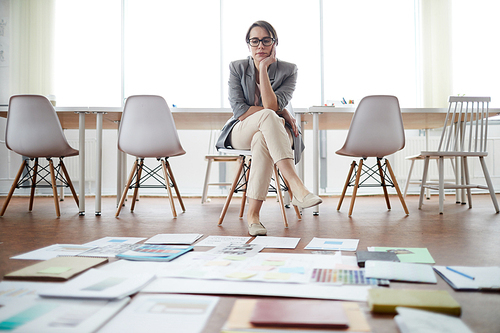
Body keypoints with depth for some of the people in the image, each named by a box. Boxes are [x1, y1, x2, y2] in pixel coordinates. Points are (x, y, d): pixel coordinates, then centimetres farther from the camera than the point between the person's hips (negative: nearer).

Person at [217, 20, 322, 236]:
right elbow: (238, 110, -10)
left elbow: (271, 105, -18)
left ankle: (253, 213, -39)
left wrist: (264, 68, -18)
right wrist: (280, 113, -16)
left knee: (262, 140, -40)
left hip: (268, 133, 0)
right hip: (240, 132, 0)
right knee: (268, 116, -37)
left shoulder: (288, 71, -2)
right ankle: (296, 186, -49)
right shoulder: (237, 68, 0)